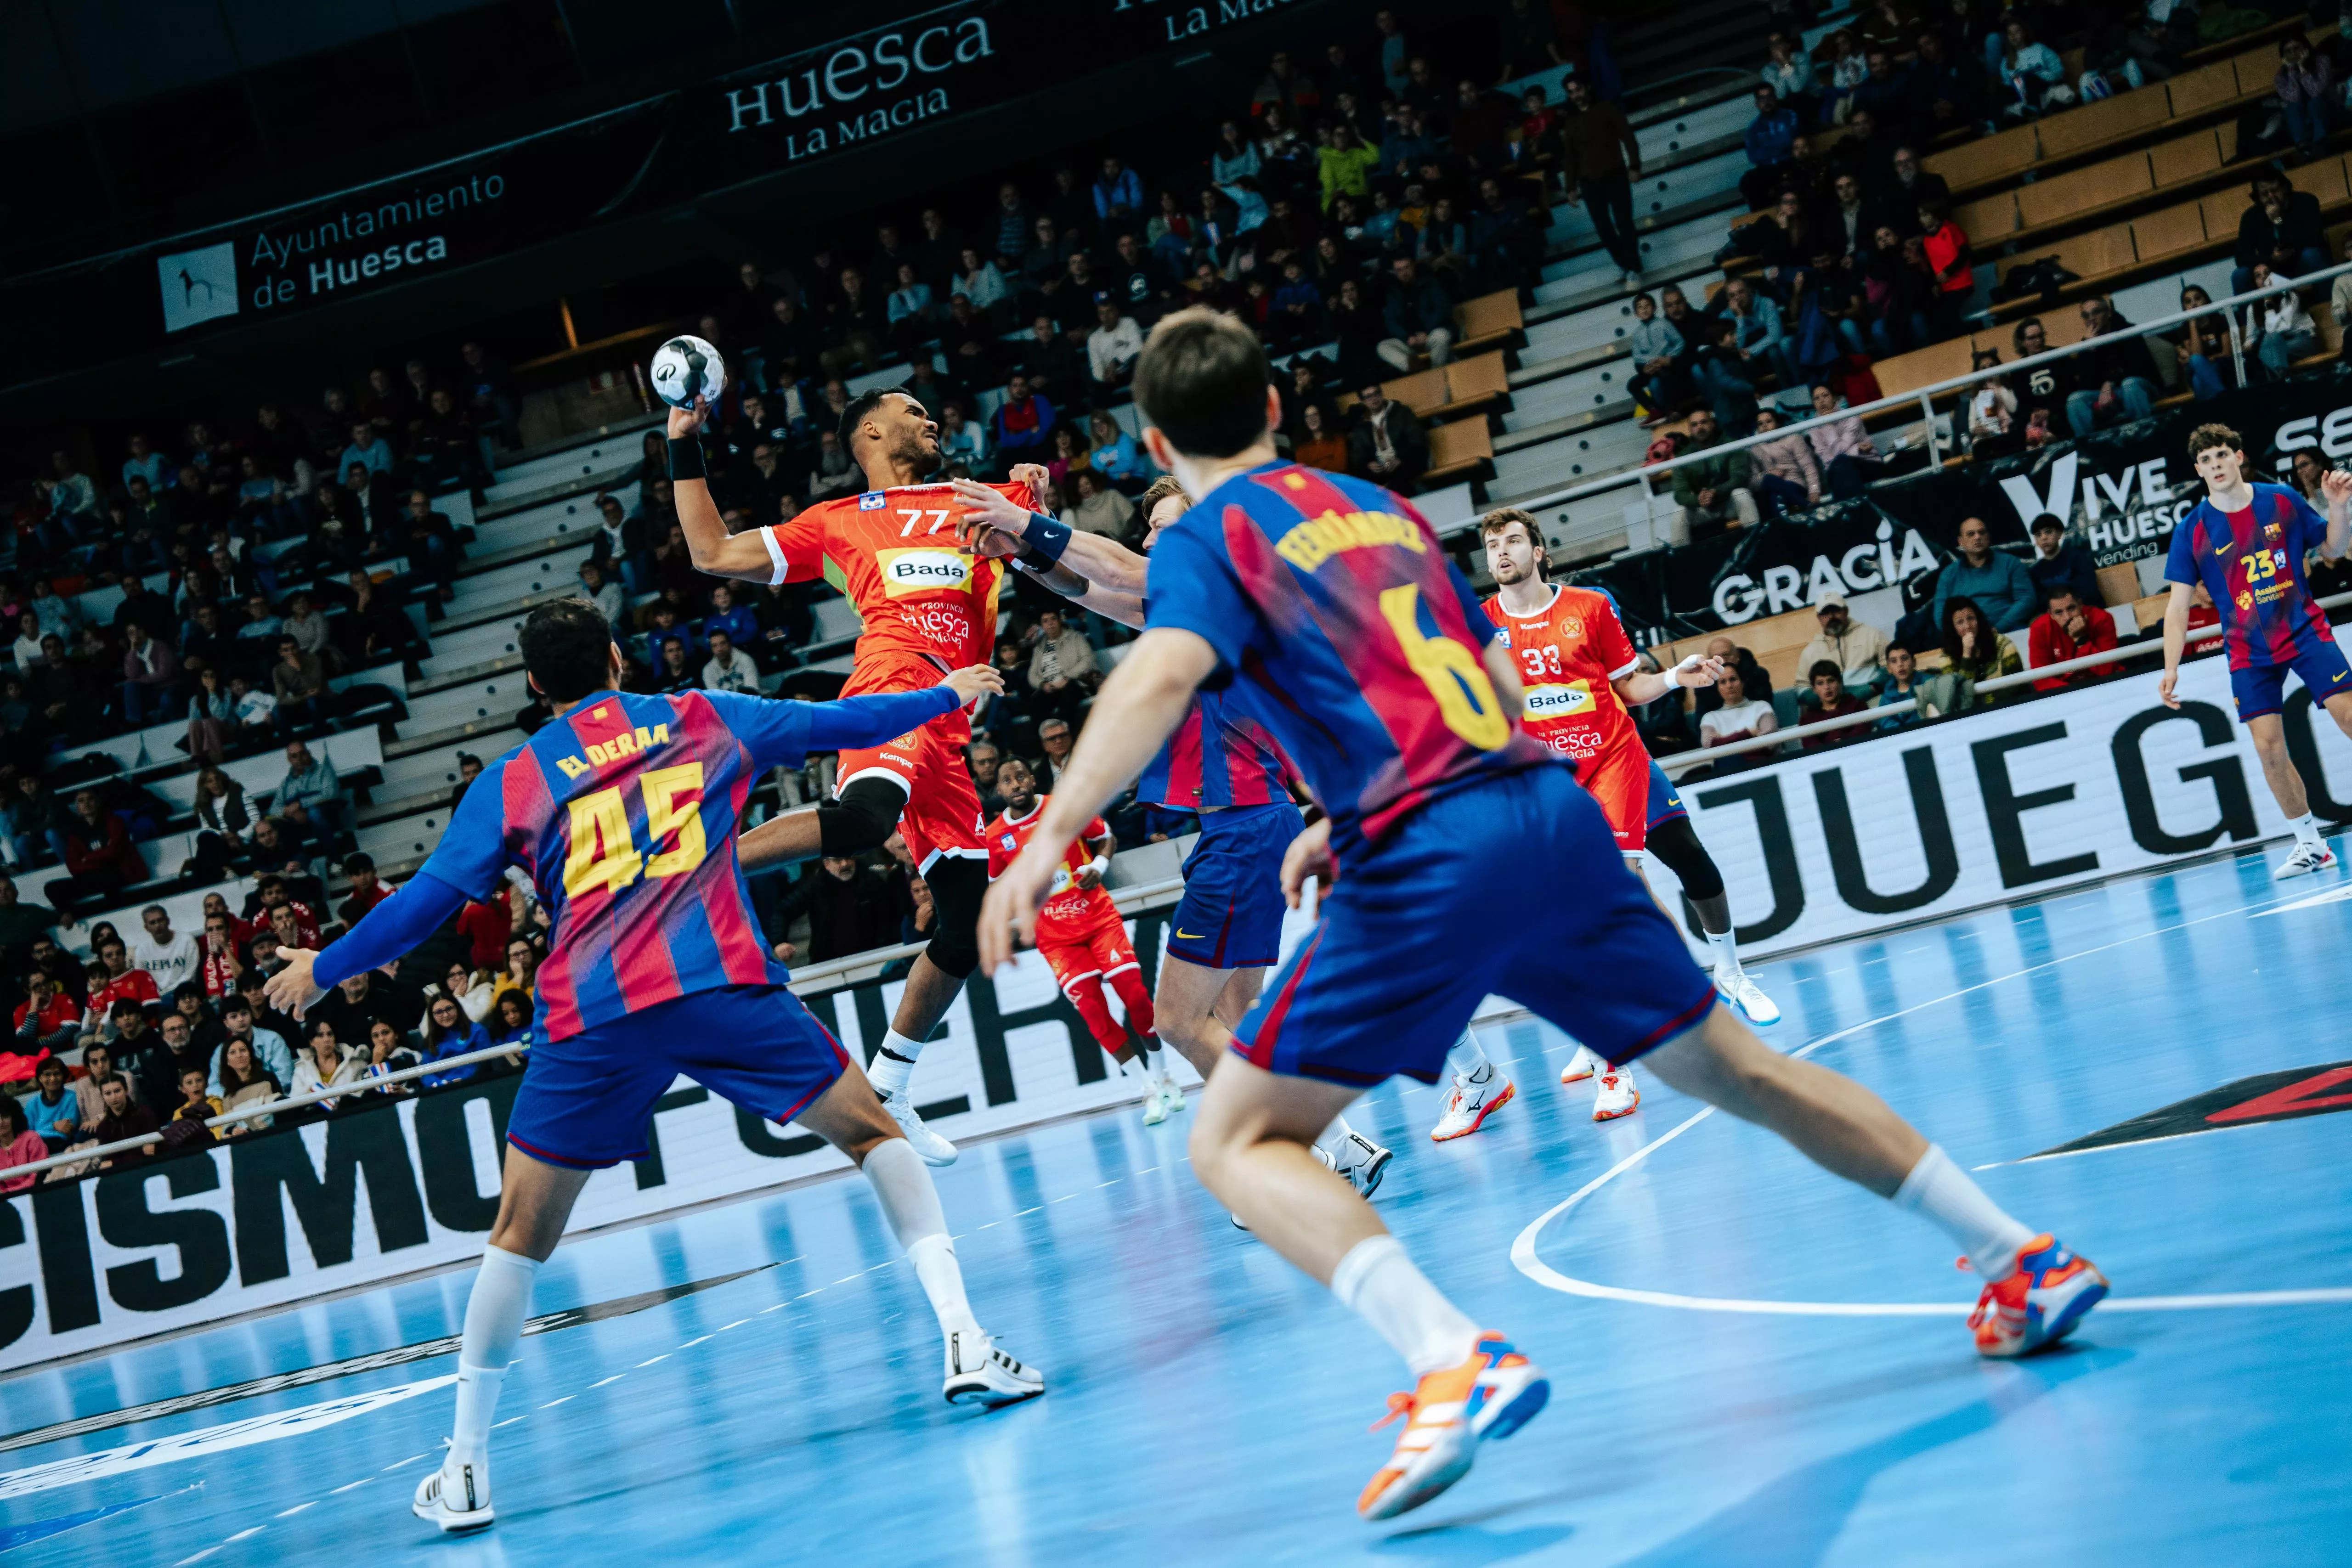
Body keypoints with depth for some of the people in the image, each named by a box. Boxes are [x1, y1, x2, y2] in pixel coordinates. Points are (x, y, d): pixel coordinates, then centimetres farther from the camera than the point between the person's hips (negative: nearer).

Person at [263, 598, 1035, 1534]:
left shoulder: (513, 782, 15)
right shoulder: (702, 718, 18)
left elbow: (429, 900, 14)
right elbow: (836, 723, 26)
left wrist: (324, 970, 28)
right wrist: (945, 695, 42)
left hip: (594, 1018, 0)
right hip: (721, 986, 0)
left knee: (521, 1235, 13)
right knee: (872, 1134, 16)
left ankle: (467, 1470, 13)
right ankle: (963, 1342, 2)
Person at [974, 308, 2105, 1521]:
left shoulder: (1208, 537, 3)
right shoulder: (1382, 507, 23)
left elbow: (1165, 672, -19)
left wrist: (1050, 837, -27)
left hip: (1427, 863, -7)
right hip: (1552, 813, 7)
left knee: (1235, 1141, -1)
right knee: (1734, 1068, 21)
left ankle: (1456, 1362, -22)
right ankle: (2026, 1257, 26)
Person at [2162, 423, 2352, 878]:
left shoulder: (2283, 500, -1)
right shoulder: (2191, 531, -4)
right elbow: (2178, 605, -3)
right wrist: (2171, 668, -12)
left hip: (2305, 631, 0)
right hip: (2249, 651, 0)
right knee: (2268, 746, -7)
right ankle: (2310, 844, 7)